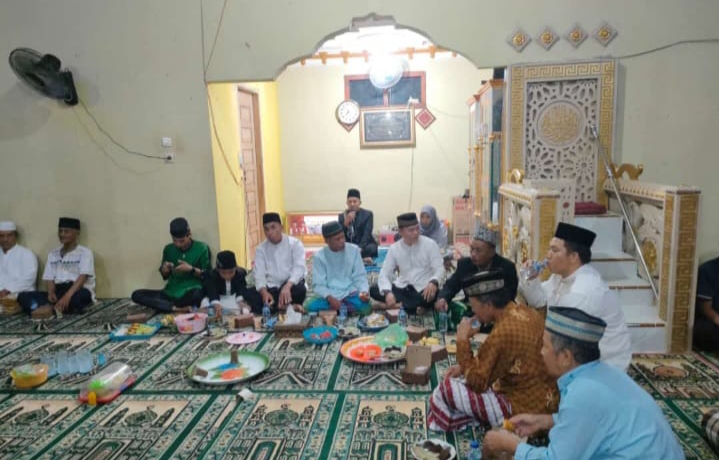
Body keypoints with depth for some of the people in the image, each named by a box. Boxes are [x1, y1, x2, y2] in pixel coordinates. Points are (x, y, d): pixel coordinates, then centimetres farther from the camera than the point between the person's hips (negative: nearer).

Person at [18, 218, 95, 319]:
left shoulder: (85, 252, 1)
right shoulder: (52, 254, 18)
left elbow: (82, 277, -13)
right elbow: (50, 279, 12)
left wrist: (67, 296, -28)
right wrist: (51, 293, -11)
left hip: (77, 292, -5)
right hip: (58, 292, 5)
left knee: (83, 295, -40)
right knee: (23, 296, -16)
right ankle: (52, 308, -40)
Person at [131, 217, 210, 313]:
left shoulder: (202, 248, -3)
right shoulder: (168, 249, 7)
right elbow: (165, 276, 17)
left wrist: (191, 269, -15)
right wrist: (164, 270, -6)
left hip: (191, 293, -4)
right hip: (171, 293, 5)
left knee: (197, 293, -40)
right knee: (136, 295, -14)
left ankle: (163, 306, -13)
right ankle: (176, 309, -26)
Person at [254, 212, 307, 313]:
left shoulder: (295, 243, -3)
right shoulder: (261, 249, 6)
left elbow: (299, 268, -17)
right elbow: (259, 274, -5)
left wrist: (287, 286, -37)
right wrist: (264, 292, -27)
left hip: (291, 284, -2)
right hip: (271, 288, 3)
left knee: (299, 289, -37)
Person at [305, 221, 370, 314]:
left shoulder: (354, 250, 0)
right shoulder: (319, 256, -2)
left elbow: (360, 277, 2)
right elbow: (318, 285, -6)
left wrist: (364, 291, -20)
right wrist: (329, 298, -27)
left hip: (350, 293, 0)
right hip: (330, 296, 1)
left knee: (364, 304, -33)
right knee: (311, 306, -29)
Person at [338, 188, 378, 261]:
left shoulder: (367, 214, -2)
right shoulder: (341, 216, 5)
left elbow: (367, 234, -13)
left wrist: (360, 248, -31)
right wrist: (345, 223, -24)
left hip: (364, 246, -2)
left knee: (371, 248, -34)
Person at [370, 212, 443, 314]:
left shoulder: (430, 244, -6)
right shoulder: (394, 248, 0)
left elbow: (439, 269, -9)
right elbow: (384, 274, -4)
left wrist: (433, 282, -33)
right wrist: (387, 293, -25)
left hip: (424, 290, -3)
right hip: (402, 289, 3)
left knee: (431, 296, -38)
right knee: (373, 290, -19)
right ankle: (416, 306, -20)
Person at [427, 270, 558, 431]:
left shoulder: (502, 334, -28)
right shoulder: (528, 313, -1)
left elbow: (476, 383, -16)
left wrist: (462, 340, -13)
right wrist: (464, 368, 5)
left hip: (526, 409, -9)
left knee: (447, 388, -7)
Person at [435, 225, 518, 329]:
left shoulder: (507, 267, -6)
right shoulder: (464, 263, 5)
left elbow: (508, 297, -10)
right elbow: (451, 285, 9)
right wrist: (442, 298, -15)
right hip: (470, 310, 4)